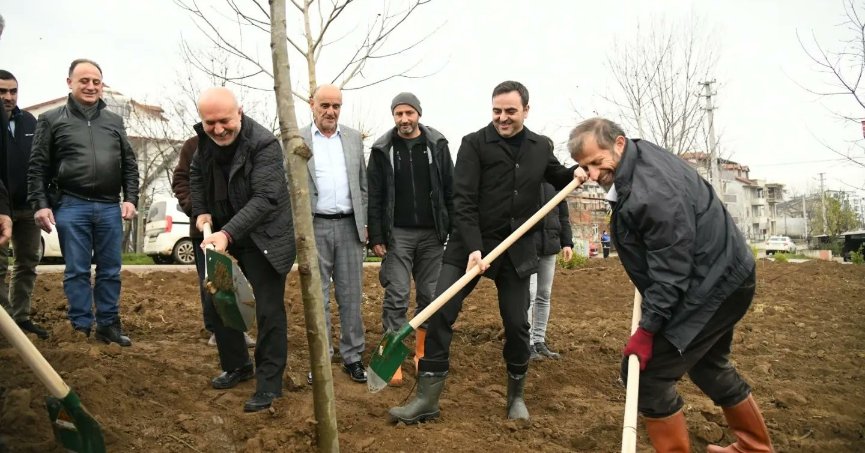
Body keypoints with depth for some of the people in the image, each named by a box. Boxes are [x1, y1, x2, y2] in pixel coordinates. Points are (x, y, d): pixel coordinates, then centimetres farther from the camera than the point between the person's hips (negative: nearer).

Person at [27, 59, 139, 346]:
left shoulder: (114, 121, 14)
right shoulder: (51, 119, 5)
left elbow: (129, 164, 13)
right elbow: (38, 167, 2)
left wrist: (130, 198, 2)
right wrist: (40, 204, -7)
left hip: (110, 207, 3)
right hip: (71, 206, -3)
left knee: (110, 271, 6)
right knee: (77, 271, 2)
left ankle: (109, 325, 15)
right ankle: (81, 328, 10)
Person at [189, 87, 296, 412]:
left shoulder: (264, 143, -23)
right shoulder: (205, 137, -1)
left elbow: (265, 198, -30)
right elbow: (196, 174, 18)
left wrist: (228, 233, -39)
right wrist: (200, 211, 5)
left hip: (263, 238, -7)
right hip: (222, 233, 7)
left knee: (269, 311, -4)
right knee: (215, 302, 12)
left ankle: (269, 384, 8)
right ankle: (237, 366, 31)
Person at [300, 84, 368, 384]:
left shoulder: (354, 138, 10)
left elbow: (363, 184, 11)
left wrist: (365, 223, 6)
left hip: (349, 225, 2)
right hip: (314, 226, -2)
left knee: (351, 296, 7)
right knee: (317, 296, 5)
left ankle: (352, 356, 17)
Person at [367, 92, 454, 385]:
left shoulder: (437, 145, 3)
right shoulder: (383, 149, 1)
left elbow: (450, 190, 3)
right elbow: (374, 197, 0)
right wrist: (376, 237, -4)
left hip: (432, 233, 2)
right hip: (398, 234, -1)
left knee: (430, 295, 8)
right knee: (396, 297, -3)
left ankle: (421, 351, 24)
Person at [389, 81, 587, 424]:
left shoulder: (541, 146, 6)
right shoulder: (474, 144, -6)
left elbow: (559, 178, 25)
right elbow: (463, 201, -13)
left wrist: (577, 172, 1)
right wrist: (473, 247, -23)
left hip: (516, 249, 3)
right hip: (470, 244, -2)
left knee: (517, 323, 6)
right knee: (440, 313, -9)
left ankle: (516, 395, 27)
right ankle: (427, 398, 2)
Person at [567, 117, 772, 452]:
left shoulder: (653, 191, -30)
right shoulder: (642, 157, 2)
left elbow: (672, 270, -28)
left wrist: (647, 328, -23)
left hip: (712, 286, -11)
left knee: (645, 372, -9)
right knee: (707, 365, 26)